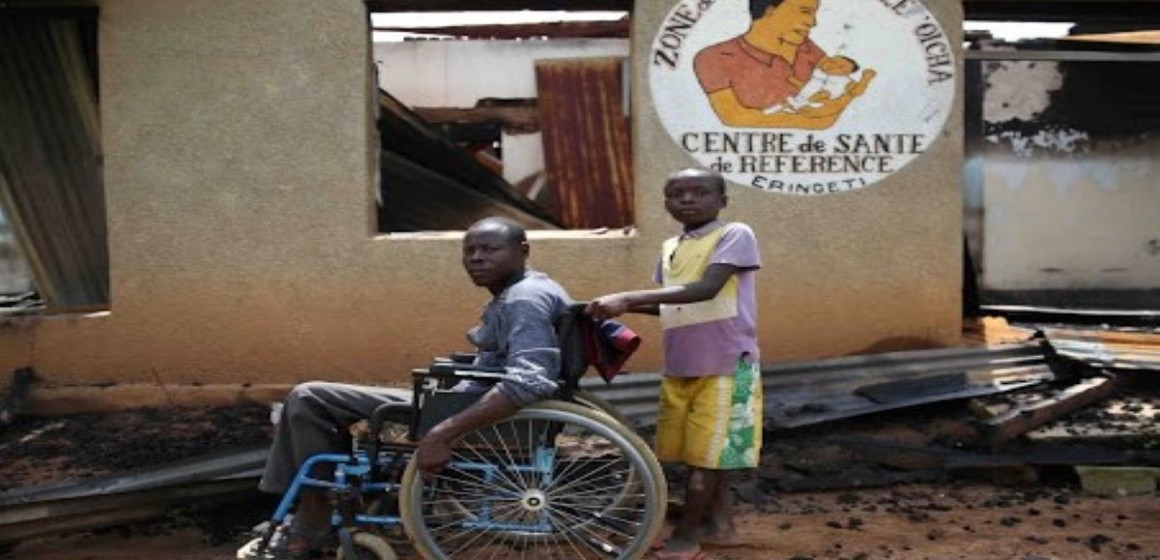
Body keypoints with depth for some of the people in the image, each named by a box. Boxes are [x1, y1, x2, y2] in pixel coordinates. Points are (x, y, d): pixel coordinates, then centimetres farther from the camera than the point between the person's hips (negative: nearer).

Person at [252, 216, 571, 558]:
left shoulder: (524, 300, -21)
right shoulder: (522, 291, 12)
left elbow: (528, 382, -36)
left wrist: (443, 434, -39)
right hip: (479, 404, 11)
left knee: (309, 399, -10)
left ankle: (311, 525, -1)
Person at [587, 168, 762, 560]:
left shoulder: (735, 235, -11)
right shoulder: (671, 249, 11)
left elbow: (706, 290, -25)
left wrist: (628, 297, -31)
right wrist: (624, 307, 4)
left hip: (726, 365, -7)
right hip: (680, 368, 7)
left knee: (707, 452, 0)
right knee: (706, 453, 14)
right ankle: (720, 525, 28)